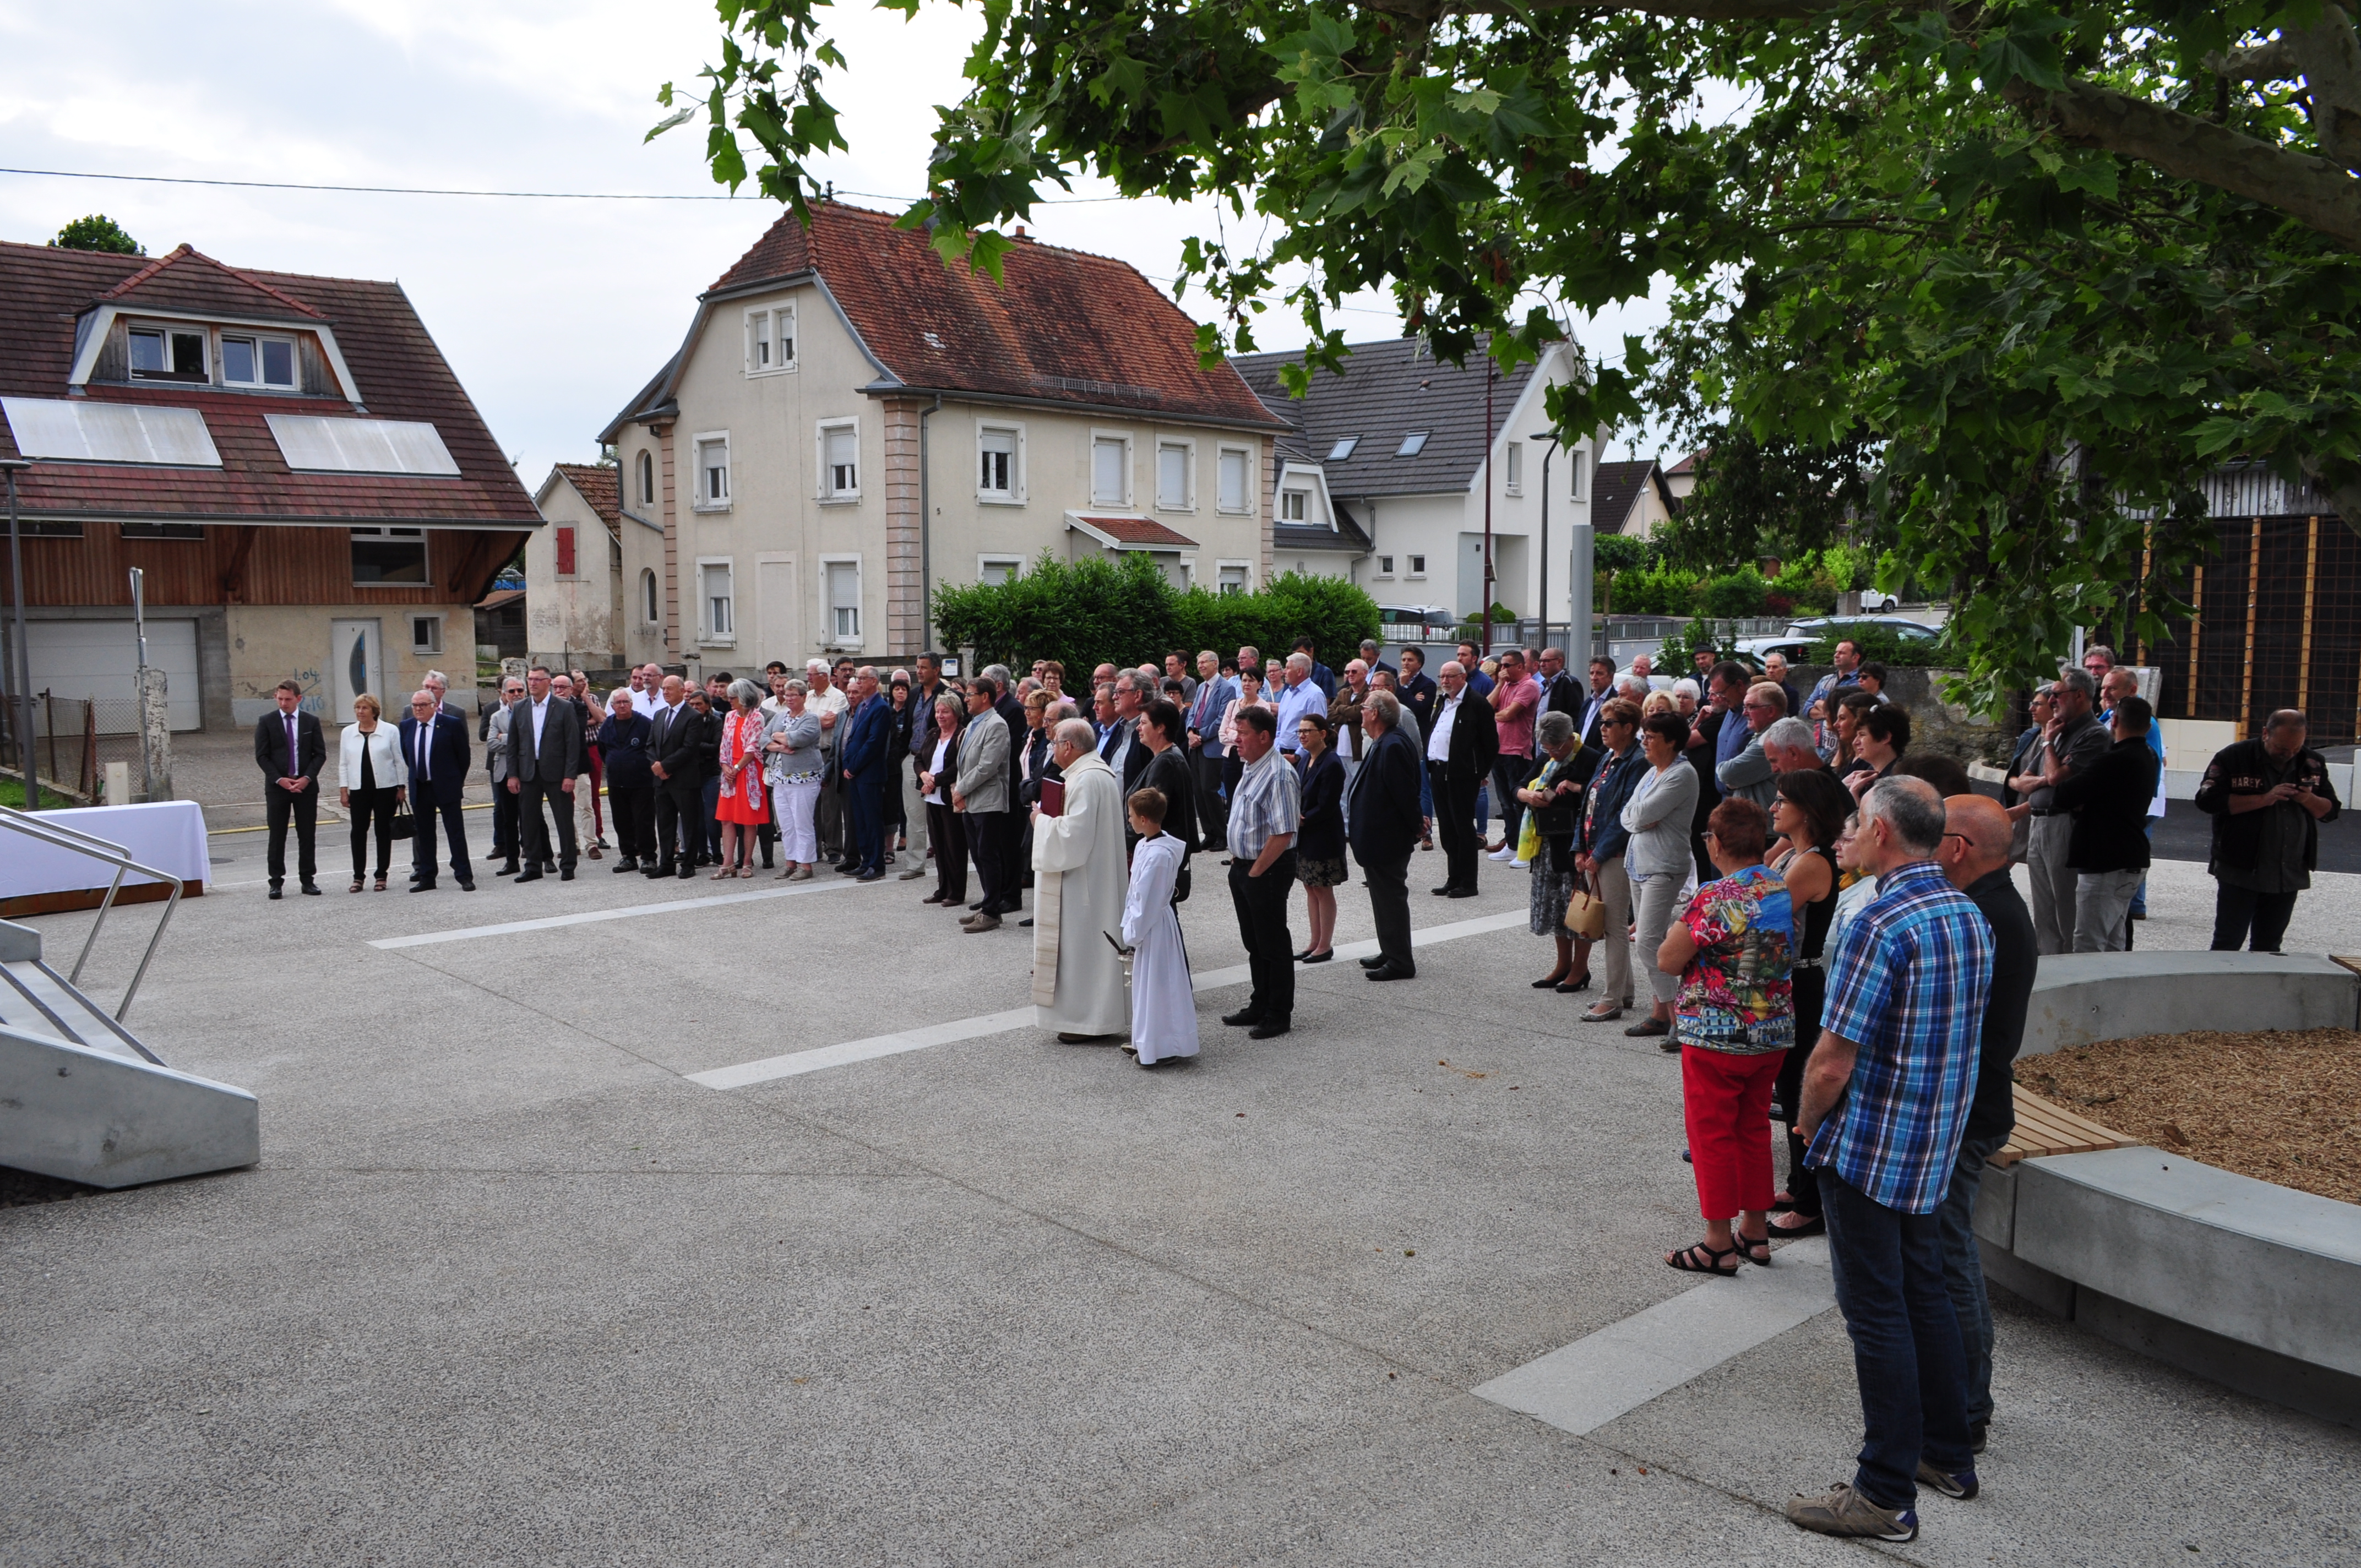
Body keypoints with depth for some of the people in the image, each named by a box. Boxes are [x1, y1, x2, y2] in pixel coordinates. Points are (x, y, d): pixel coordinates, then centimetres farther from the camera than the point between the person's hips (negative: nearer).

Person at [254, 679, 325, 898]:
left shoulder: (311, 722, 5)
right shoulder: (266, 722, 1)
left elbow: (320, 754, 4)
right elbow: (261, 756, -1)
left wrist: (307, 778, -10)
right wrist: (279, 779, -13)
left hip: (306, 785, 1)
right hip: (277, 786, -1)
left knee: (307, 836, 5)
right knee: (277, 837, 1)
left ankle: (307, 880, 12)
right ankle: (276, 882, 6)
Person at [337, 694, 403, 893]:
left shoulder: (389, 731, -1)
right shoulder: (348, 733, 8)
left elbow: (399, 761, 1)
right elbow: (343, 764, 10)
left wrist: (401, 787, -3)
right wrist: (343, 790, 4)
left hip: (385, 788, -2)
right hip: (359, 790, 2)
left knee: (383, 831, 3)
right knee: (358, 832, 0)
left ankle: (381, 876, 11)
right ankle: (358, 877, 7)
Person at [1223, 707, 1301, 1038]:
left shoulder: (1279, 775, -22)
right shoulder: (1251, 769, 9)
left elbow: (1282, 834, -25)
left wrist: (1255, 872, -18)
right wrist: (1237, 862, 13)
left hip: (1268, 870, -9)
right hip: (1243, 866, 10)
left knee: (1273, 945, 3)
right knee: (1254, 942, 19)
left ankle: (1280, 1015, 14)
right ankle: (1260, 1007, 31)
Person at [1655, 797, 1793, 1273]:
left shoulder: (1716, 899, -21)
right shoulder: (1785, 891, 2)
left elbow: (1668, 961, -16)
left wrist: (1682, 931, 1)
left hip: (1716, 1035, -7)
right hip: (1773, 1035, 7)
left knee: (1712, 1134, 5)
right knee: (1754, 1129, 19)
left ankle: (1719, 1244, 11)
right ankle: (1755, 1231, 28)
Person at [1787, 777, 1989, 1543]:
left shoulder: (1881, 925, -23)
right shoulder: (1970, 916, 5)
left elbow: (1832, 1061, -23)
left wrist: (1809, 1122, -3)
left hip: (1866, 1149, -8)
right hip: (1937, 1144, 9)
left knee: (1877, 1314, 1)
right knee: (1925, 1294, 21)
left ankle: (1887, 1495, 10)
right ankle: (1946, 1452, 34)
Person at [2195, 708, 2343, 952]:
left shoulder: (2313, 764, 8)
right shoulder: (2234, 757, -7)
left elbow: (2331, 810, 11)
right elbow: (2208, 800, -16)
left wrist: (2309, 800, -11)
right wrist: (2264, 799, -21)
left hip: (2289, 875, 5)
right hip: (2240, 871, -5)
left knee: (2268, 947, 12)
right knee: (2227, 944, -2)